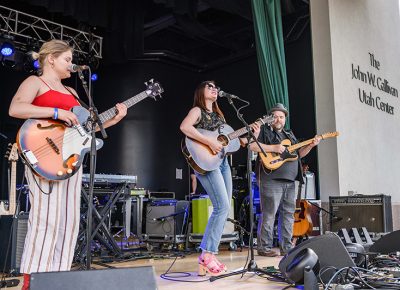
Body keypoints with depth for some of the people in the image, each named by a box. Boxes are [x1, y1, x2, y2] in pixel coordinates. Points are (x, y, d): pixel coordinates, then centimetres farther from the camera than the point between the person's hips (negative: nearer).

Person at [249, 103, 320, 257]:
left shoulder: (290, 135, 24)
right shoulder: (264, 130, 3)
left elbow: (299, 153, 24)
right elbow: (252, 145, -13)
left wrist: (311, 145, 7)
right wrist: (273, 148, -18)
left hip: (290, 181, 8)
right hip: (271, 179, -7)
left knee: (288, 214, 9)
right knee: (269, 214, -8)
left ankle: (286, 247, 17)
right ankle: (264, 247, -1)